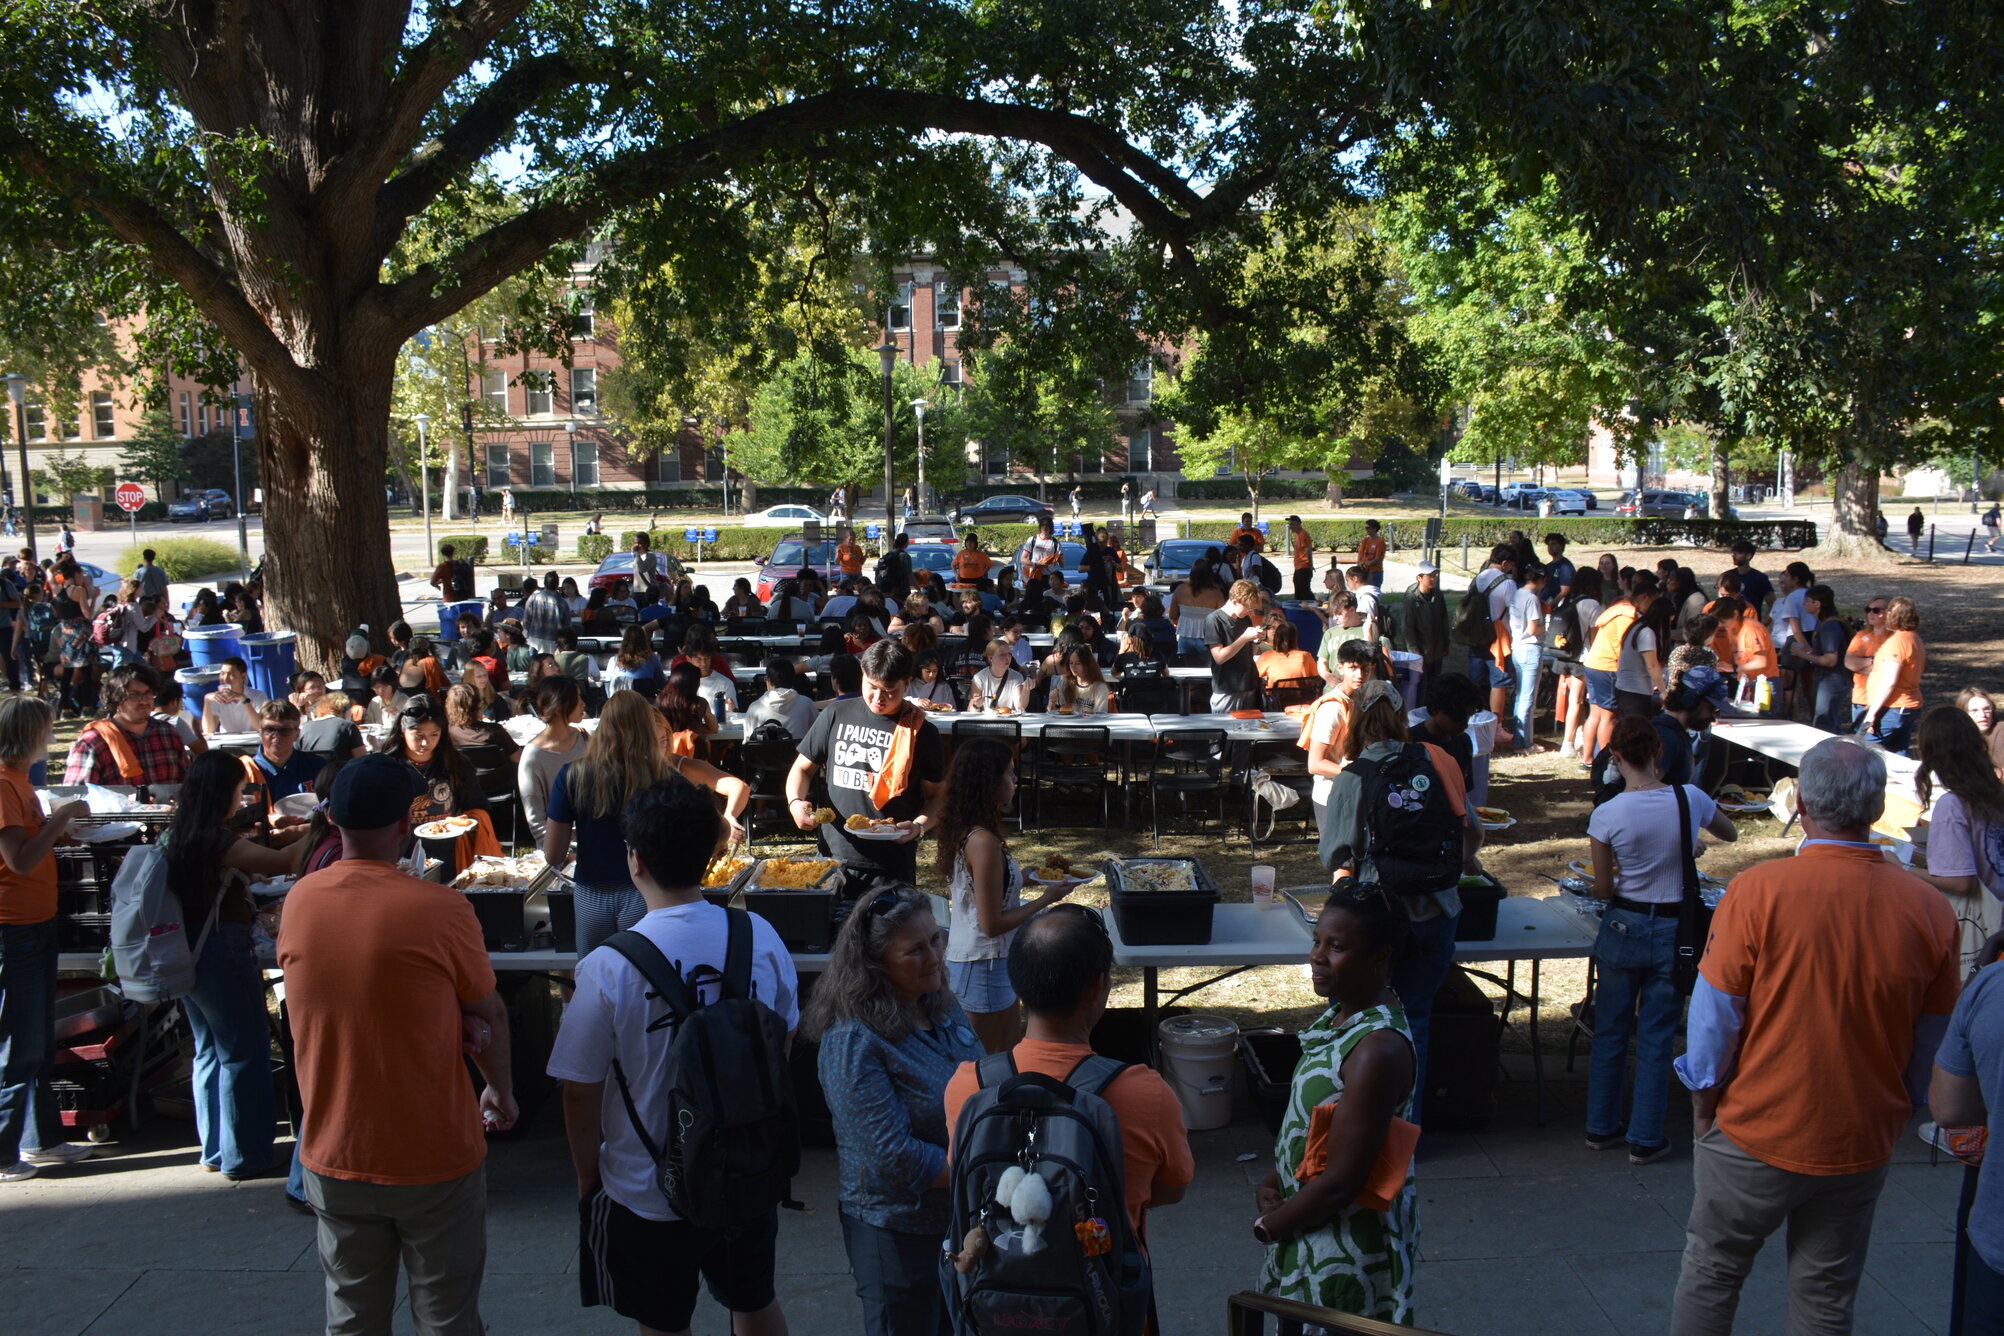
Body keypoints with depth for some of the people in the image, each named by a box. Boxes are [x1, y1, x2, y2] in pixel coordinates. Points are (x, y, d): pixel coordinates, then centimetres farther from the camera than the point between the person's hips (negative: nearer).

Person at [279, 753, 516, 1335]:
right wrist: (501, 1092, 11)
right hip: (434, 1159, -4)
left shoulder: (299, 901, -6)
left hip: (333, 1159, 4)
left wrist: (456, 1019, -3)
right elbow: (489, 1016, -6)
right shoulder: (440, 909, -19)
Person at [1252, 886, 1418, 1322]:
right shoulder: (1342, 1014, -1)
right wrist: (1272, 1184, -3)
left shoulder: (1378, 1049, -29)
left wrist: (1268, 1226, -12)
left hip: (1345, 1252, -8)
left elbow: (1340, 1184, -26)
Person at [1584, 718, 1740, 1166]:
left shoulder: (1607, 815, -15)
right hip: (1673, 930, 1)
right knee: (1656, 1038, 10)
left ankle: (1602, 1126, 27)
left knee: (1610, 1031, 15)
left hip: (1623, 927, 0)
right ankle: (1645, 1138, 17)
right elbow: (1730, 834, 12)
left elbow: (1602, 889, -7)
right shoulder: (1690, 798, -10)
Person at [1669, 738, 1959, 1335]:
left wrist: (1703, 1093, 5)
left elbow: (1715, 1011, -12)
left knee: (1710, 1275, 15)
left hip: (1756, 1132, -3)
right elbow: (1933, 1040, 3)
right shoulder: (1929, 910, -10)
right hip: (1862, 1145, 3)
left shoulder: (1758, 890, -20)